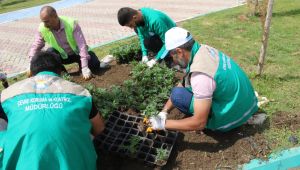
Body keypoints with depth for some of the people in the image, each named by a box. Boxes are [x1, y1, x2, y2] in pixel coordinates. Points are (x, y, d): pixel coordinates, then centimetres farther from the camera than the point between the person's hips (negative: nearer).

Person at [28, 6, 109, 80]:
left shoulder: (72, 23, -29)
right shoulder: (42, 29, -19)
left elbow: (82, 45, -33)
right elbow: (35, 46, -7)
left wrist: (85, 68, -39)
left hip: (77, 53, -2)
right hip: (62, 56, 2)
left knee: (94, 64, -25)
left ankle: (81, 65, 10)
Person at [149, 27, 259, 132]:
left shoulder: (201, 74, -33)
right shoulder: (203, 50, -5)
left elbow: (199, 123, -28)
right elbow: (183, 85, 3)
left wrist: (164, 124, -18)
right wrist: (164, 112, 1)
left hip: (233, 113, -8)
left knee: (178, 94, -16)